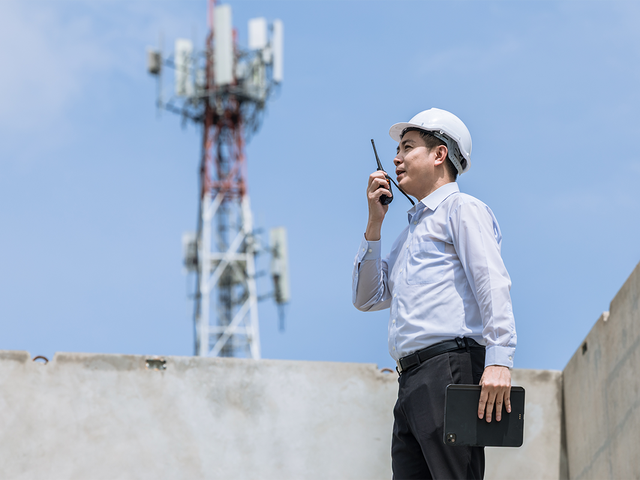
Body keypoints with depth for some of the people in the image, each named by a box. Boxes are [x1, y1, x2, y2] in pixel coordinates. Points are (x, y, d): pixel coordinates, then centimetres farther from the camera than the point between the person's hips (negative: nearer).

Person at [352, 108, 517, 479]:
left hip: (451, 368, -9)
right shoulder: (412, 231, 30)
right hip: (411, 381, 9)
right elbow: (368, 298, 28)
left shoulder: (461, 208, 4)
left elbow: (493, 282, -10)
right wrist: (375, 223, 19)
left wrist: (499, 359, -23)